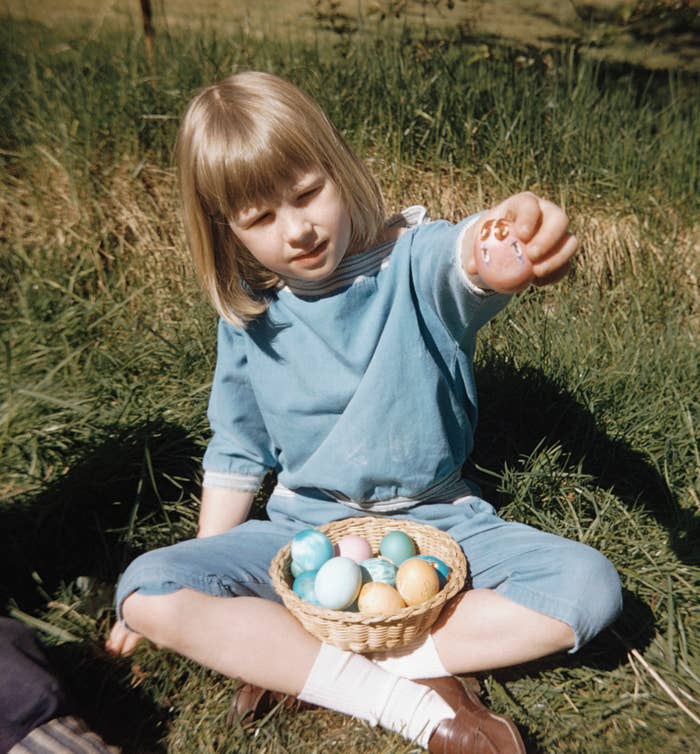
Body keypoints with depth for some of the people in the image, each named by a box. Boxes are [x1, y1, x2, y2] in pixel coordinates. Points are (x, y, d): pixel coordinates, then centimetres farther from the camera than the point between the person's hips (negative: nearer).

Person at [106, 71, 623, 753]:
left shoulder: (411, 264, -13)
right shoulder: (248, 316, -2)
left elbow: (463, 258, -39)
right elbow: (236, 454, 7)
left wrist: (514, 231, -64)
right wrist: (204, 574, 5)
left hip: (436, 523, -1)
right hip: (304, 530, 2)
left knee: (588, 586, -22)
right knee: (145, 590, -18)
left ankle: (288, 663, -20)